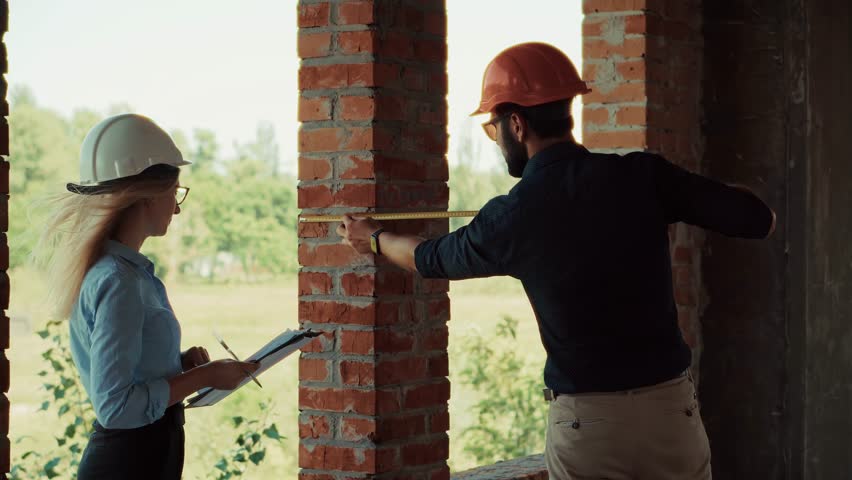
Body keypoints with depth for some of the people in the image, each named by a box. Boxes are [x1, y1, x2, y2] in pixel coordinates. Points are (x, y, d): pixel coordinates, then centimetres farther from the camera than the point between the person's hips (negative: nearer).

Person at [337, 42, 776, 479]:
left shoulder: (508, 218, -4)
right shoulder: (642, 176, -6)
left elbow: (431, 259, 17)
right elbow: (760, 221, -4)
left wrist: (374, 239, 38)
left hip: (583, 424, -1)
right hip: (672, 410, 1)